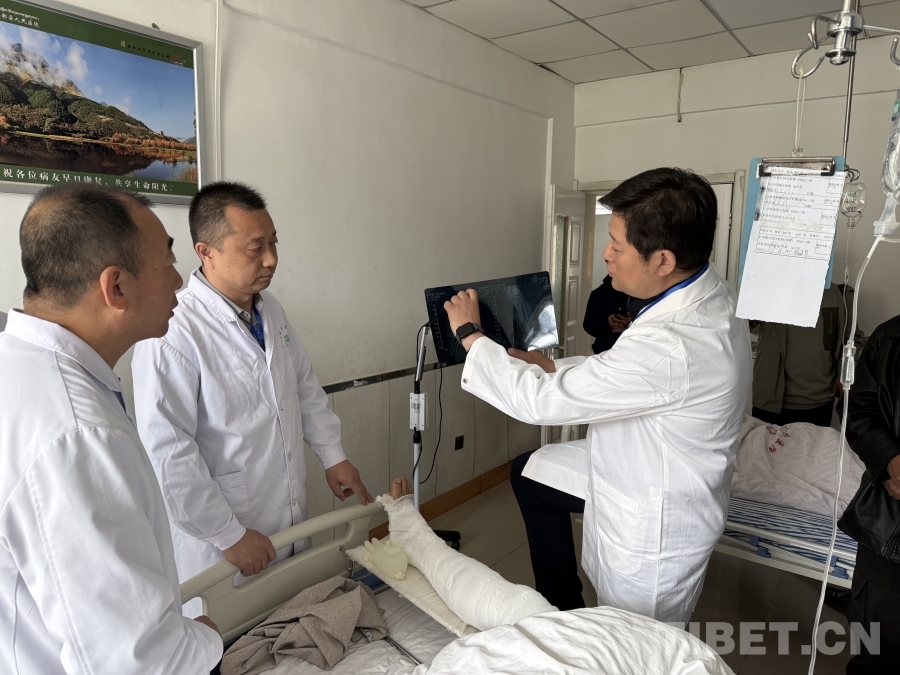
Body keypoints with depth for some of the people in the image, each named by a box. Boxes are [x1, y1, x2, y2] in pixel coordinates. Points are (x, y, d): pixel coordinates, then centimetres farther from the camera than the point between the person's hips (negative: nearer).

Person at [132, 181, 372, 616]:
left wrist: (333, 456, 9)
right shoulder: (172, 334, -24)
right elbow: (166, 454, -23)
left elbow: (304, 385, 13)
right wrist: (229, 535, -17)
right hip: (221, 545, -7)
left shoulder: (270, 309, 2)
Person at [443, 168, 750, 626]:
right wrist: (548, 365, -2)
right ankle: (562, 609, 34)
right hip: (643, 468, 9)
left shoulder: (672, 347, -38)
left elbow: (538, 400, -30)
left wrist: (469, 333, -16)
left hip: (653, 528, -9)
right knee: (530, 472, 19)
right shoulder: (706, 296, -8)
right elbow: (622, 374, 7)